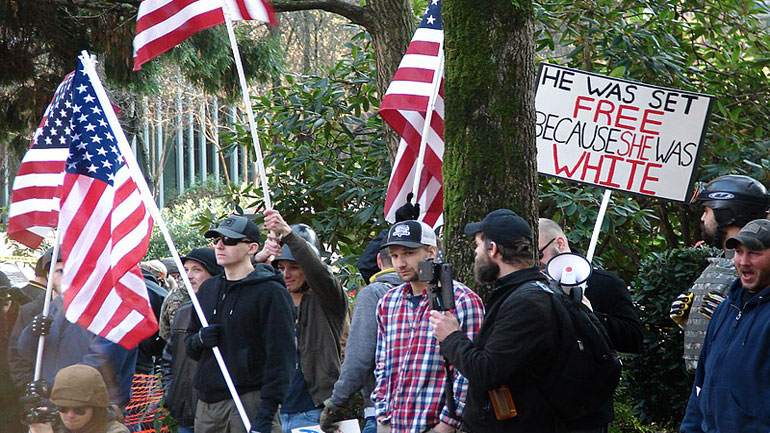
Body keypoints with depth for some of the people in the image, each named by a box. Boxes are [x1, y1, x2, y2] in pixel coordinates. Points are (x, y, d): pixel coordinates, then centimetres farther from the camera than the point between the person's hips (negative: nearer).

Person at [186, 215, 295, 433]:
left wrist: (267, 413, -17)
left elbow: (280, 357, -10)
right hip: (207, 402, 7)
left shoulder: (271, 292, -5)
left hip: (250, 399, -6)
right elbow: (189, 346, 24)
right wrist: (199, 340, -1)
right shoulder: (207, 289, 17)